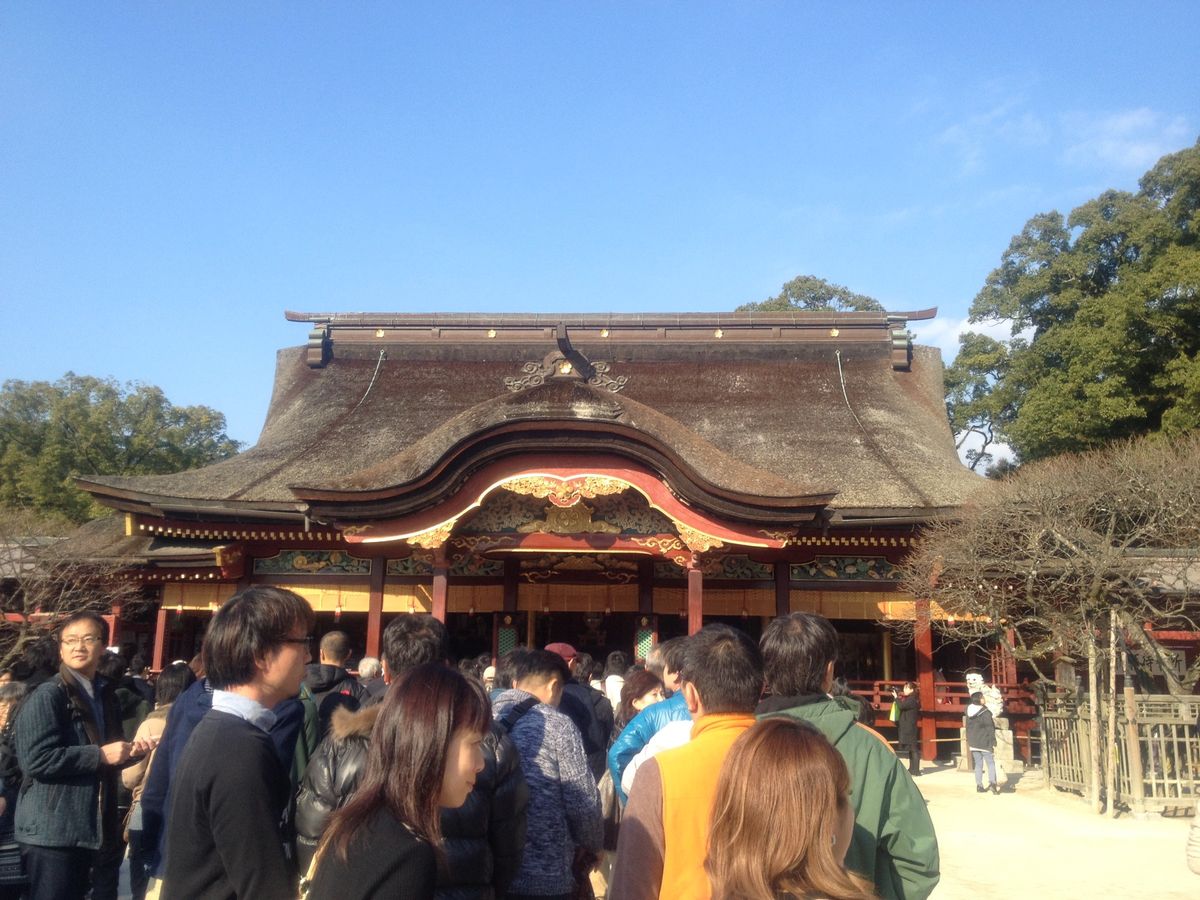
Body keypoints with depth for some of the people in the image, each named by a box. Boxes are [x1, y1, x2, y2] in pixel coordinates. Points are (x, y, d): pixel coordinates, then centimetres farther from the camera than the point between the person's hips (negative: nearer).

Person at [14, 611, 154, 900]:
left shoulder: (105, 696, 14)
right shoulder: (46, 696, -10)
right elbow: (35, 759, -21)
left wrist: (127, 753, 4)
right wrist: (101, 755, -19)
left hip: (94, 829, 7)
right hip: (53, 832, -7)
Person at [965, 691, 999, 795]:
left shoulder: (969, 712, 4)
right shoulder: (985, 712, -15)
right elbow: (990, 729, -13)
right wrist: (993, 743, -9)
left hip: (973, 743, 5)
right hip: (984, 742, -5)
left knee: (978, 764, 11)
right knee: (991, 763, 3)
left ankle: (979, 785, 10)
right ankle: (992, 783, -13)